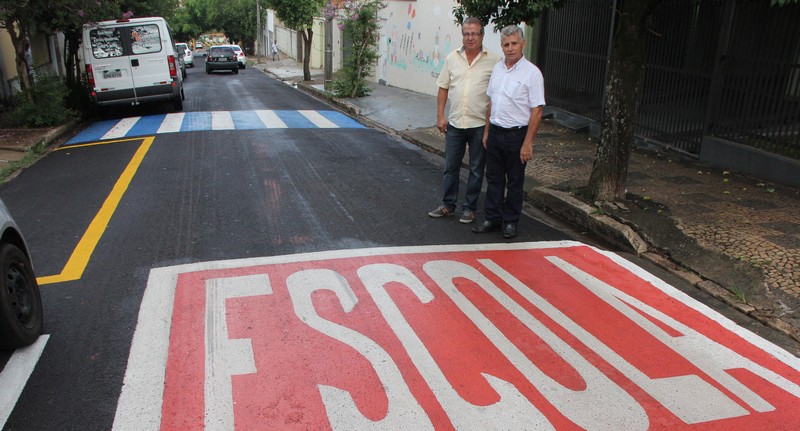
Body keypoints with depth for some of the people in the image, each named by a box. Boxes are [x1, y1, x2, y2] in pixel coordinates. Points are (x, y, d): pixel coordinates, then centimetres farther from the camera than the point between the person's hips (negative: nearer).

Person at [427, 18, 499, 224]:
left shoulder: (493, 60, -5)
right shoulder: (452, 58, 4)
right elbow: (443, 88, 8)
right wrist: (440, 116, 1)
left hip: (480, 124, -3)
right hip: (455, 122, 3)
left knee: (476, 169, 8)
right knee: (450, 166, 11)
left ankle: (470, 208, 21)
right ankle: (448, 205, 25)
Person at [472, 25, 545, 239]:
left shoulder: (531, 73, -12)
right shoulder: (497, 68, 8)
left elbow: (537, 110, -14)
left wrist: (528, 143, -18)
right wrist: (487, 131, 15)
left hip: (517, 134, -6)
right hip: (495, 132, 6)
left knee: (514, 182, 6)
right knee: (494, 178, 12)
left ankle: (510, 222, 18)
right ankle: (492, 218, 23)